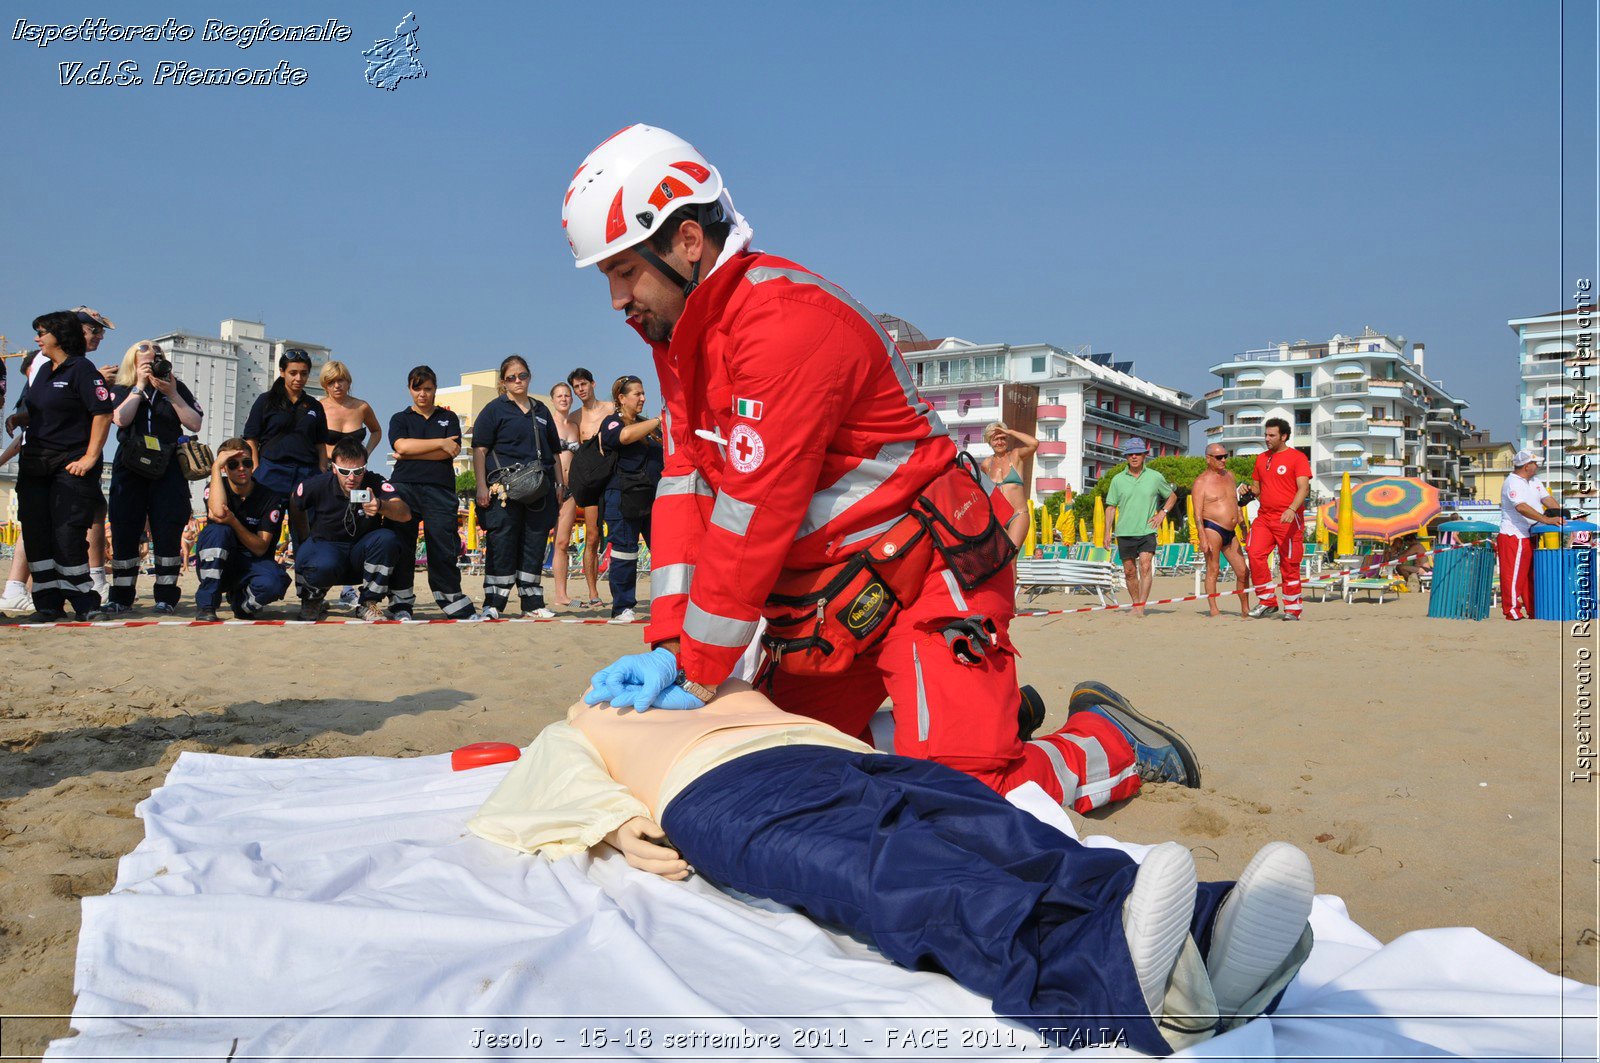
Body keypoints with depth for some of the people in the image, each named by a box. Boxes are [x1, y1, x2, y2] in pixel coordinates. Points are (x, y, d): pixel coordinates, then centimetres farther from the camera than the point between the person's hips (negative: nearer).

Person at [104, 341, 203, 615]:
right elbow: (120, 418, -10)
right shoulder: (122, 390, 11)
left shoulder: (177, 388, 11)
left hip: (168, 469, 0)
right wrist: (140, 386, -6)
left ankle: (166, 597, 3)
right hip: (130, 468, 0)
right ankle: (121, 597, 8)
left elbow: (195, 424, 0)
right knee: (125, 532, 0)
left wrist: (172, 394, -7)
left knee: (168, 533, -3)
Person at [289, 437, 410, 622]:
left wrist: (380, 506, -52)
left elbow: (405, 514, -32)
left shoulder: (375, 483, -15)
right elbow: (295, 507, 10)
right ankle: (312, 601, 2)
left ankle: (369, 604, -11)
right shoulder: (318, 485, -13)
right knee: (324, 565, -38)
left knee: (387, 538, -31)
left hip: (360, 555, 1)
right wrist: (306, 541, 14)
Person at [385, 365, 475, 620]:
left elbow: (452, 451, -1)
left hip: (440, 489, 0)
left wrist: (410, 454, -4)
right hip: (404, 488, 0)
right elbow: (401, 445, -5)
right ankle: (400, 604, 4)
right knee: (401, 546, -3)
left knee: (444, 548, -4)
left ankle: (455, 604, 3)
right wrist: (440, 443, -5)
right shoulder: (400, 419, 16)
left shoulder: (449, 418, 17)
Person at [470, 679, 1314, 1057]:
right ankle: (1110, 970, -62)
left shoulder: (748, 702, 45)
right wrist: (620, 823, -5)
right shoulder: (584, 727, 39)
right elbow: (546, 790, 16)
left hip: (846, 757, 5)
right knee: (885, 870, -36)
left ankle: (1200, 941, -53)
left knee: (990, 831, -28)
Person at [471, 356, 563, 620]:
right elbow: (479, 449, -2)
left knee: (534, 544, 5)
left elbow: (554, 451, 24)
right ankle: (493, 603, -1)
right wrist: (481, 486, -12)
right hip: (504, 486, -4)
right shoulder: (495, 409, 4)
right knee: (502, 544, -6)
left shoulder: (541, 410, 19)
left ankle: (532, 603, 12)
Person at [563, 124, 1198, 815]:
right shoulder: (683, 334, 8)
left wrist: (697, 678, -17)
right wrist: (667, 647, -9)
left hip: (926, 573, -9)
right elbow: (684, 488, 1)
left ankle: (1119, 745, 14)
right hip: (825, 594, 9)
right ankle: (993, 711, 25)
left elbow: (752, 518, -24)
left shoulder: (786, 320, -24)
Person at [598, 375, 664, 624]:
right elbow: (626, 435, -23)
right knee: (625, 554, -3)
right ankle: (622, 608, 6)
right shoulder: (611, 423, 1)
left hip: (655, 498, 6)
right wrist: (660, 420, -25)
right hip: (624, 498, -6)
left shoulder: (649, 425, 21)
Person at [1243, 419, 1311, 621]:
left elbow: (1303, 488, -11)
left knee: (1289, 564, 0)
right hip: (1264, 518, 5)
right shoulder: (1261, 458, 16)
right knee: (1254, 554, -14)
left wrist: (1292, 509, -28)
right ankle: (1267, 601, -4)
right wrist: (1248, 490, 1)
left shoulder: (1297, 458, -2)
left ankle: (1292, 609, 10)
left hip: (1288, 520, -5)